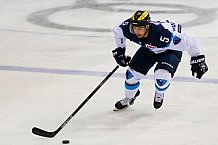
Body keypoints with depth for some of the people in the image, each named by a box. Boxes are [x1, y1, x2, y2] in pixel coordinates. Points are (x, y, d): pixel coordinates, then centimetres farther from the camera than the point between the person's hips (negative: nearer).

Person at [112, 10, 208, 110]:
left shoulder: (162, 33, -45)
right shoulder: (128, 28, -30)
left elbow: (189, 41, -35)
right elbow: (118, 31, -4)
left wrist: (197, 60, -26)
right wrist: (119, 51, 1)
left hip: (170, 50, -5)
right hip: (148, 49, 5)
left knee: (162, 77, -26)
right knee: (132, 73, 0)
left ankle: (159, 94, 12)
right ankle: (128, 99, 31)